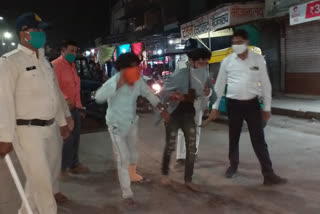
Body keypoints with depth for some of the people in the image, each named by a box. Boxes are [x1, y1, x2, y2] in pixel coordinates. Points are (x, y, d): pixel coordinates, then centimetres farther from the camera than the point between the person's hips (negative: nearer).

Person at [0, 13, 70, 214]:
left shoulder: (44, 61, 14)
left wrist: (62, 122, 17)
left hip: (49, 128, 7)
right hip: (28, 129, -7)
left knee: (37, 177, 18)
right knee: (41, 180, -1)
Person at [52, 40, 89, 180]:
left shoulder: (72, 66, 18)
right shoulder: (55, 65, -11)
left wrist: (80, 107, 20)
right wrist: (64, 100, -37)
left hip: (75, 108, 8)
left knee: (75, 138, 14)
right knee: (66, 139, -4)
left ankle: (74, 165, 26)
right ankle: (62, 168, 10)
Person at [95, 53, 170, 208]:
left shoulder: (138, 81, -9)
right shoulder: (113, 81, -25)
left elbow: (149, 94, 8)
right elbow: (99, 97, -41)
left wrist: (162, 108, 1)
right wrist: (120, 83, -46)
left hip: (132, 122, 6)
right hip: (117, 125, -6)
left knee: (133, 152, 25)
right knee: (123, 160, -5)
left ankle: (133, 175, 54)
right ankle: (127, 195, 8)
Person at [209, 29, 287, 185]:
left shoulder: (258, 59, -2)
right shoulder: (227, 61, -1)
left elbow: (265, 84, 2)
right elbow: (219, 85, 5)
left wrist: (267, 107, 0)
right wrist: (215, 106, 4)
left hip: (252, 104, -1)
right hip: (233, 104, 1)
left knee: (259, 139, 0)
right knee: (233, 138, 14)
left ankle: (268, 174, 5)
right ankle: (233, 165, 34)